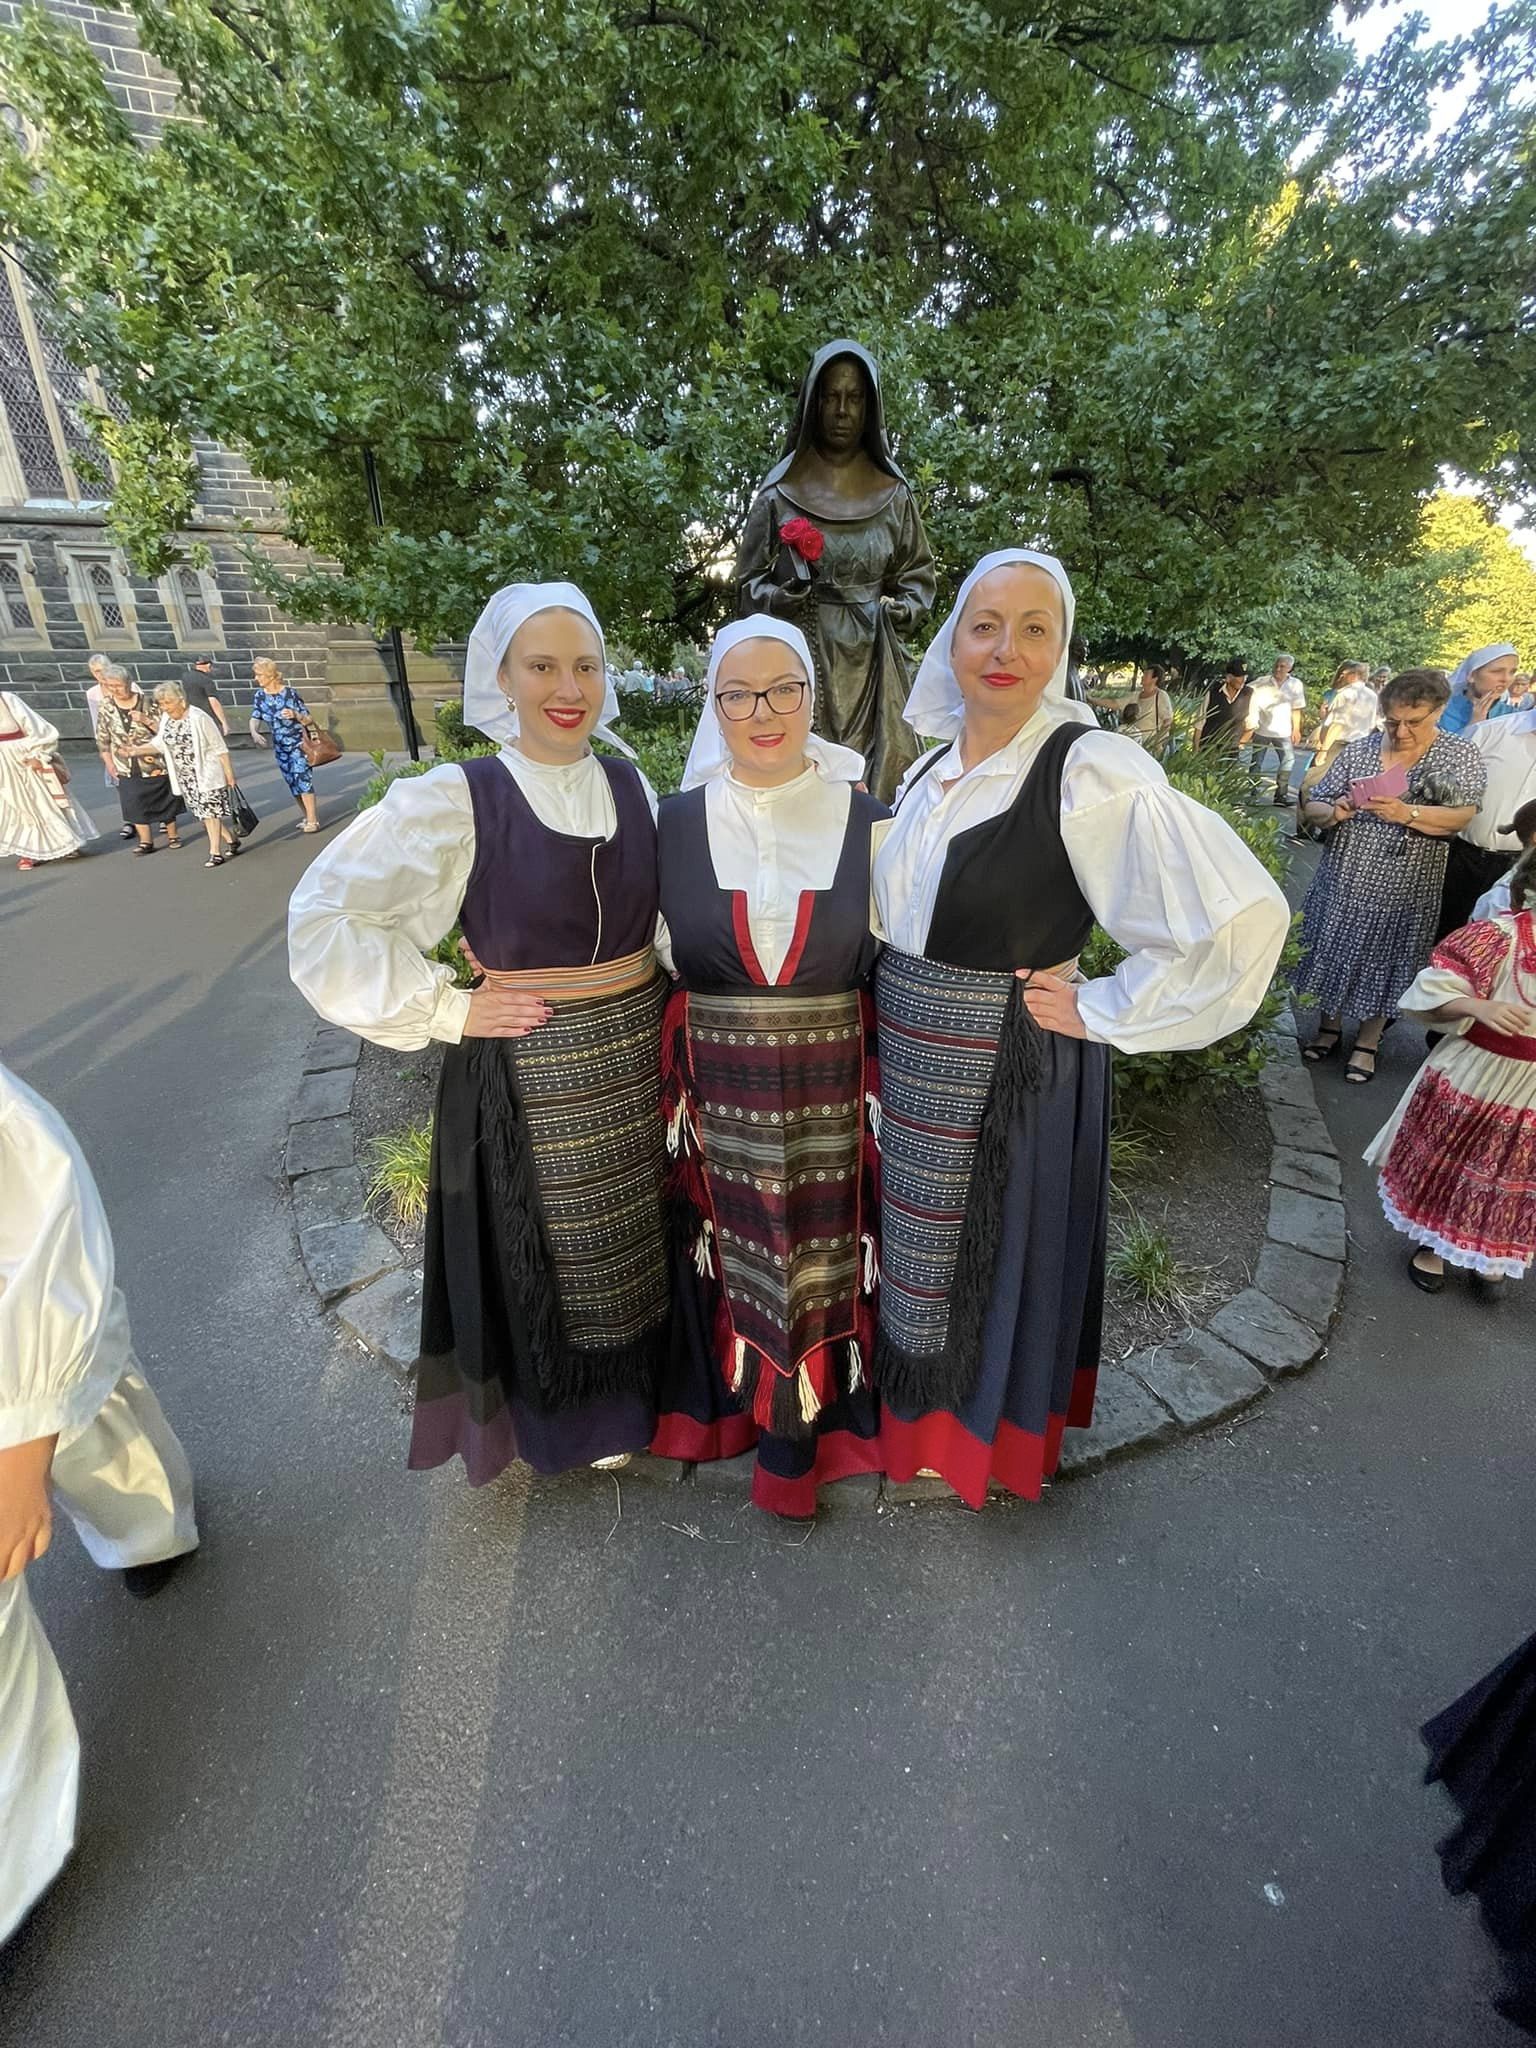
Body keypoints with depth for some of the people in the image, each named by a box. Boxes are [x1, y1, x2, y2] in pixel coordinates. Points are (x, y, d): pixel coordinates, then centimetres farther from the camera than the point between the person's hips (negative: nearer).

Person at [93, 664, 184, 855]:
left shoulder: (146, 702, -8)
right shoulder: (107, 707, 0)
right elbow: (102, 737, 7)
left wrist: (145, 720, -23)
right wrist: (108, 762, 4)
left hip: (155, 764, -2)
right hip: (127, 768, 2)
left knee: (165, 799, 8)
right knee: (135, 803, 3)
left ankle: (173, 836, 23)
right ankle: (146, 841, 11)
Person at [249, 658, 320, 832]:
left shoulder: (290, 693, -10)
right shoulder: (260, 696, 2)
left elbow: (309, 720, -7)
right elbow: (254, 718, -3)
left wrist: (295, 715, -27)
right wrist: (254, 732, -23)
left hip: (298, 743, -5)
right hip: (280, 747, 5)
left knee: (302, 778, -15)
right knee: (293, 783, 8)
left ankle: (312, 820, -14)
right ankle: (309, 816, 20)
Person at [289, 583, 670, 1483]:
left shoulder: (633, 788, 1)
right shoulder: (456, 800, -13)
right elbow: (325, 919, -13)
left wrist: (662, 1027, 8)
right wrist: (447, 1011, -13)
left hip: (638, 1057, 5)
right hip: (529, 1068, -4)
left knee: (629, 1246, 20)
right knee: (543, 1250, 14)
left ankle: (626, 1396, 46)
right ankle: (559, 1413, 41)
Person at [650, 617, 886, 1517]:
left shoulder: (864, 819, -3)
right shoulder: (678, 821, -1)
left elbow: (887, 963, 1)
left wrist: (884, 1094, -1)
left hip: (831, 1089, 0)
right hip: (719, 1091, 1)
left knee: (823, 1258, 14)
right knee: (739, 1254, 17)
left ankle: (799, 1429, 39)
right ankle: (748, 1400, 45)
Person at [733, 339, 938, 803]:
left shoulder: (894, 494, 12)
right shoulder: (780, 492, 6)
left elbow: (919, 577, 19)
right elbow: (749, 587, 7)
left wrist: (896, 610, -1)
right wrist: (788, 584, -13)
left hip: (873, 668, 2)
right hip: (802, 662, -2)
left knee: (879, 783, -5)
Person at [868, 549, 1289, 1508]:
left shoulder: (1092, 770, -18)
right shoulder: (934, 768, 4)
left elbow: (1243, 915, -23)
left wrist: (1101, 1010, -17)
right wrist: (895, 1016, 9)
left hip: (1010, 1066, -6)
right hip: (910, 1054, 7)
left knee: (994, 1246, 13)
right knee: (918, 1239, 22)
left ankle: (980, 1428, 41)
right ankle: (916, 1406, 49)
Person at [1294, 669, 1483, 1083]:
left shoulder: (1461, 755, -1)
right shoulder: (1359, 750, 2)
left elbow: (1461, 817, -12)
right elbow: (1313, 807, 1)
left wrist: (1405, 813, -28)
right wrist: (1334, 813, -21)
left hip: (1404, 887, -1)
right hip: (1344, 878, 2)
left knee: (1384, 960, 8)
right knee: (1335, 950, 10)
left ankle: (1367, 1042, 24)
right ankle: (1330, 1026, 30)